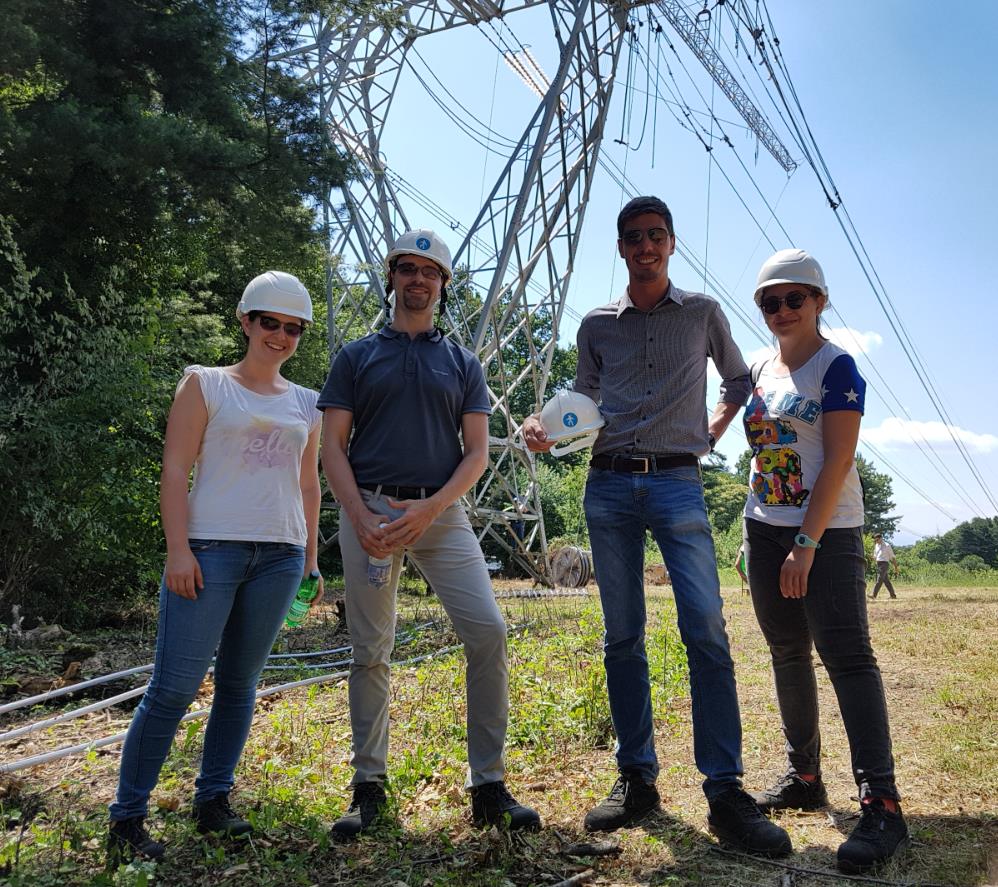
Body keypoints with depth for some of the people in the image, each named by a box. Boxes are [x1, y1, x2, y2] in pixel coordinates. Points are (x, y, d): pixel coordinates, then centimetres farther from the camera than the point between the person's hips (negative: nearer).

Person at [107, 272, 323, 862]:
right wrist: (178, 549, -10)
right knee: (175, 686, -5)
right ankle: (128, 818, 8)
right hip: (212, 548, -4)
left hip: (280, 555, 4)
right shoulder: (205, 384, 4)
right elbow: (175, 470, -2)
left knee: (240, 682, 9)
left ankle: (213, 802, 22)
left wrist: (311, 557, 14)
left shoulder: (307, 404, 16)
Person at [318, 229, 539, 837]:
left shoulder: (463, 364, 15)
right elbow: (333, 446, 5)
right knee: (371, 651, 4)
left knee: (489, 632, -12)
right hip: (369, 511, 0)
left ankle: (489, 786, 0)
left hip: (441, 511, 1)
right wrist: (361, 518, -10)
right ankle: (369, 786, 17)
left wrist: (429, 509, -10)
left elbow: (477, 453, 6)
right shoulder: (357, 357, 12)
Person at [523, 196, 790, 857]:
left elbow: (740, 380, 24)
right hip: (609, 486, 2)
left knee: (706, 631, -12)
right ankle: (637, 779, 14)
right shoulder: (597, 325, 13)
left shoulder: (703, 313, 10)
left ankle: (726, 793, -5)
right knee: (622, 636, 4)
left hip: (678, 484, -2)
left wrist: (713, 431, 11)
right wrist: (546, 429, -2)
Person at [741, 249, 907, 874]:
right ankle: (805, 777, 24)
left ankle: (881, 804, -8)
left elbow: (838, 460, -15)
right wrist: (757, 534, 13)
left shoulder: (835, 366, -7)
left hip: (827, 532, -7)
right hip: (765, 528, 7)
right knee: (788, 655, 12)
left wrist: (807, 543, -20)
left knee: (846, 655, -12)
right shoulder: (762, 372, 13)